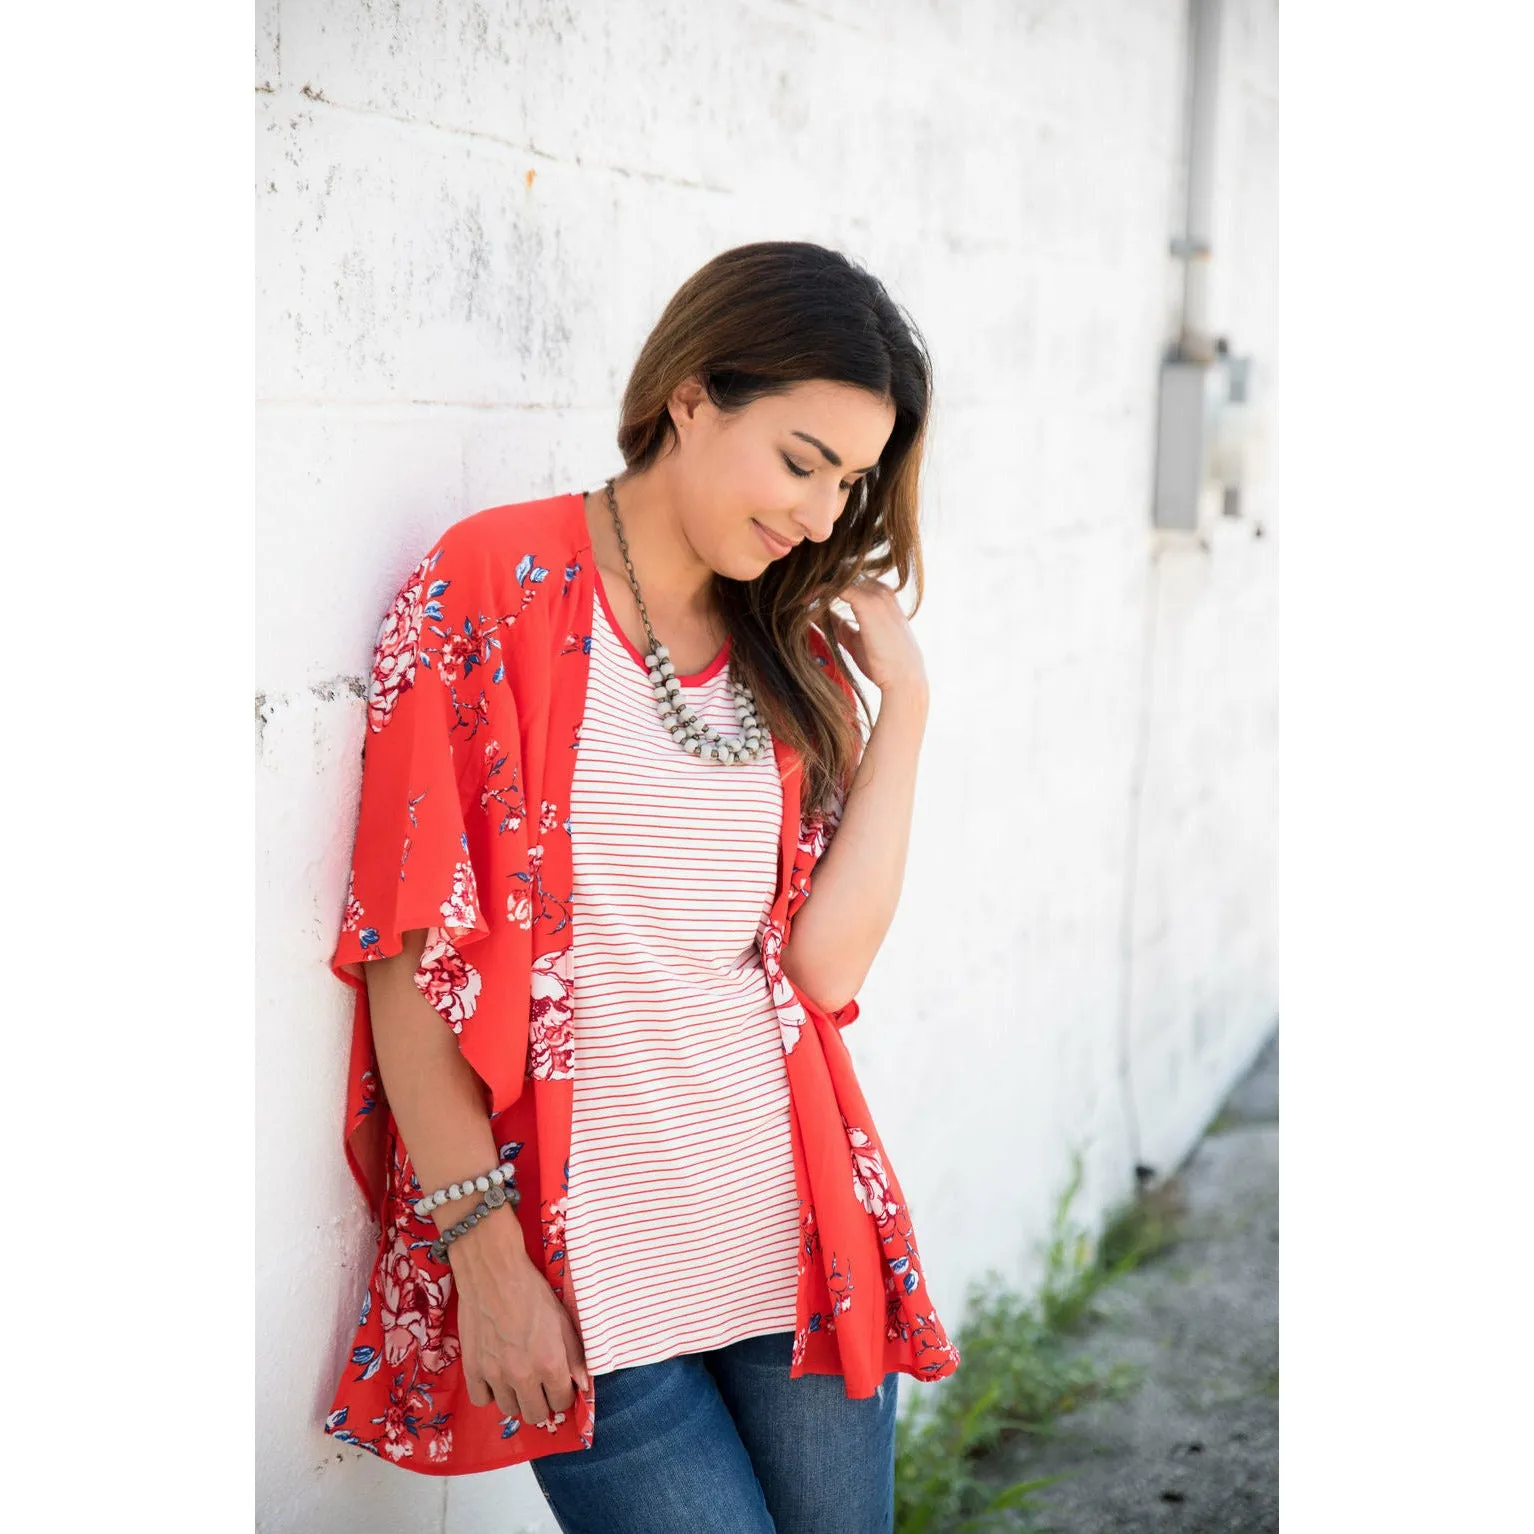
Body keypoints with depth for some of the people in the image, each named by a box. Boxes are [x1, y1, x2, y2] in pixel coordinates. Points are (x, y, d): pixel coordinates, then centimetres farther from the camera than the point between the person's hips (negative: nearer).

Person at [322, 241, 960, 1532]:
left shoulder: (793, 650, 10)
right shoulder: (495, 588, -7)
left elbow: (824, 959, -1)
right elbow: (409, 953, -10)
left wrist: (903, 705, -3)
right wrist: (484, 1258, -12)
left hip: (797, 1237, 5)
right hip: (585, 1285, -5)